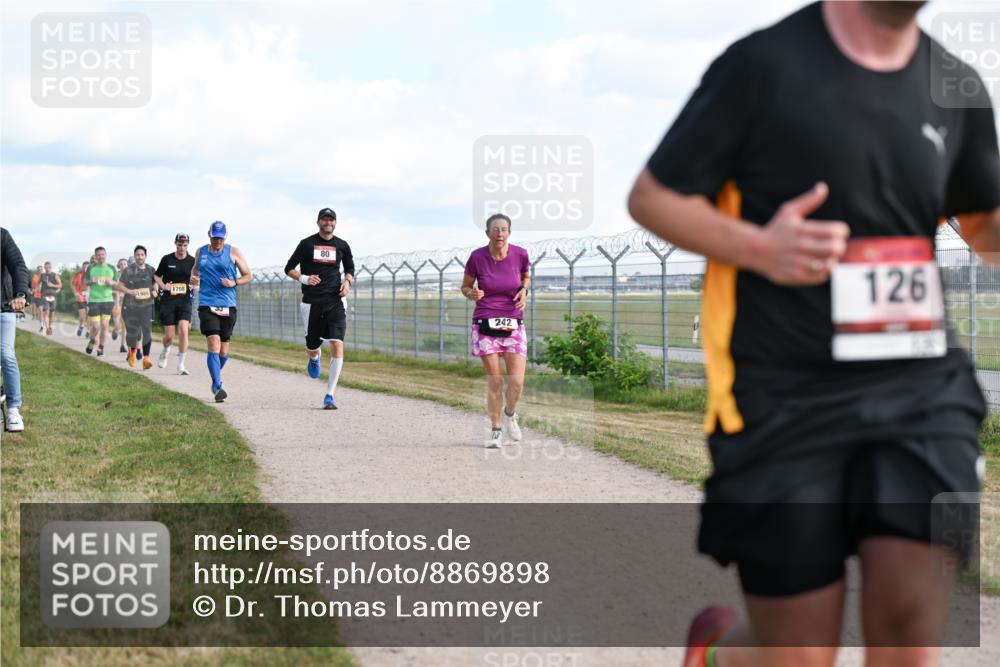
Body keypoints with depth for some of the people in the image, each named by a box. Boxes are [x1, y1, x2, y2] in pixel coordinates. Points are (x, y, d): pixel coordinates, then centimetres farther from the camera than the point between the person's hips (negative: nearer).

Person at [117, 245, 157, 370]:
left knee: (147, 330, -14)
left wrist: (155, 291, 3)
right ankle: (132, 351, 38)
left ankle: (146, 358, -14)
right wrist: (130, 291, -17)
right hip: (131, 305, -2)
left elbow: (155, 283, 24)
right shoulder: (128, 270, -1)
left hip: (147, 305, 2)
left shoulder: (150, 270, 10)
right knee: (132, 332, 5)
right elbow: (120, 286, 0)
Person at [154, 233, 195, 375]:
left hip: (185, 301, 0)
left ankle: (180, 365, -9)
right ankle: (165, 351, 36)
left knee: (183, 330, -17)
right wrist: (163, 286, -10)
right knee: (169, 335, 0)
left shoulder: (192, 261, 3)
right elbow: (157, 276, 10)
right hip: (168, 301, 0)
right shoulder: (167, 259, 1)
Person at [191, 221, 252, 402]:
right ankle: (217, 387, -20)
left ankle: (216, 378, 34)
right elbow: (195, 269, 29)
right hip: (207, 305, 0)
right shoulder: (200, 252, 10)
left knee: (223, 351, 7)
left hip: (228, 306, 1)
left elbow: (248, 276, 8)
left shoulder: (233, 252, 4)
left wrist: (234, 282, -10)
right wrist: (193, 278, 8)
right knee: (214, 345, -17)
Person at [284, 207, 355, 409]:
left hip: (335, 302, 0)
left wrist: (347, 281, 2)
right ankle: (315, 357, 49)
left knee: (337, 346, -14)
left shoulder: (342, 246, 8)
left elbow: (349, 268, 23)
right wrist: (303, 278, -12)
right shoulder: (307, 244, 2)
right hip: (312, 303, 0)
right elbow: (289, 269, 7)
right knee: (312, 347, 7)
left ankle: (330, 395, -9)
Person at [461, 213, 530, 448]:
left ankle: (510, 415, 26)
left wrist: (524, 290, -4)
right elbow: (465, 286, 6)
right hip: (485, 323, -1)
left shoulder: (520, 254, -4)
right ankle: (496, 429, 16)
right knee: (494, 379, -3)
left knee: (517, 381, -7)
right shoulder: (477, 257, -8)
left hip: (513, 323, 1)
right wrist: (471, 294, -16)